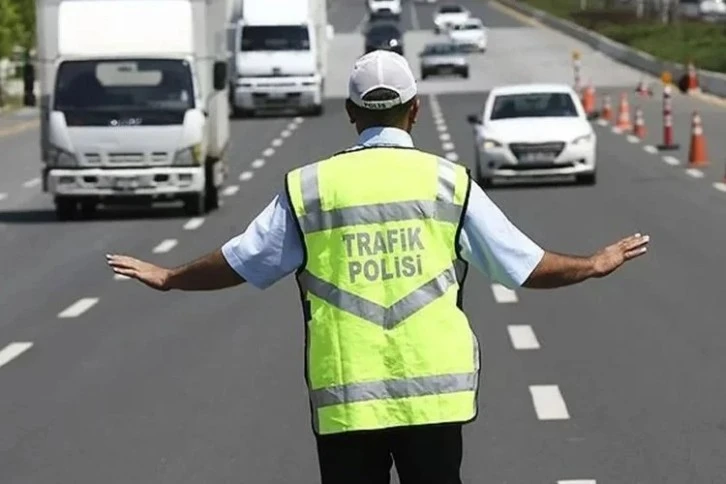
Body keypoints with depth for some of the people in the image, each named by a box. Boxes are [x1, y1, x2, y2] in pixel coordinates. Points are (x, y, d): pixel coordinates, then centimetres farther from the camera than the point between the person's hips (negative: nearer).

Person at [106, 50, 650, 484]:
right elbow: (525, 265, 5)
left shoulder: (309, 187, 2)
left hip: (344, 398, 0)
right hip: (434, 393, 0)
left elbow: (239, 262, 10)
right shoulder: (448, 182, 1)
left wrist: (168, 278, 27)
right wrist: (594, 265, 23)